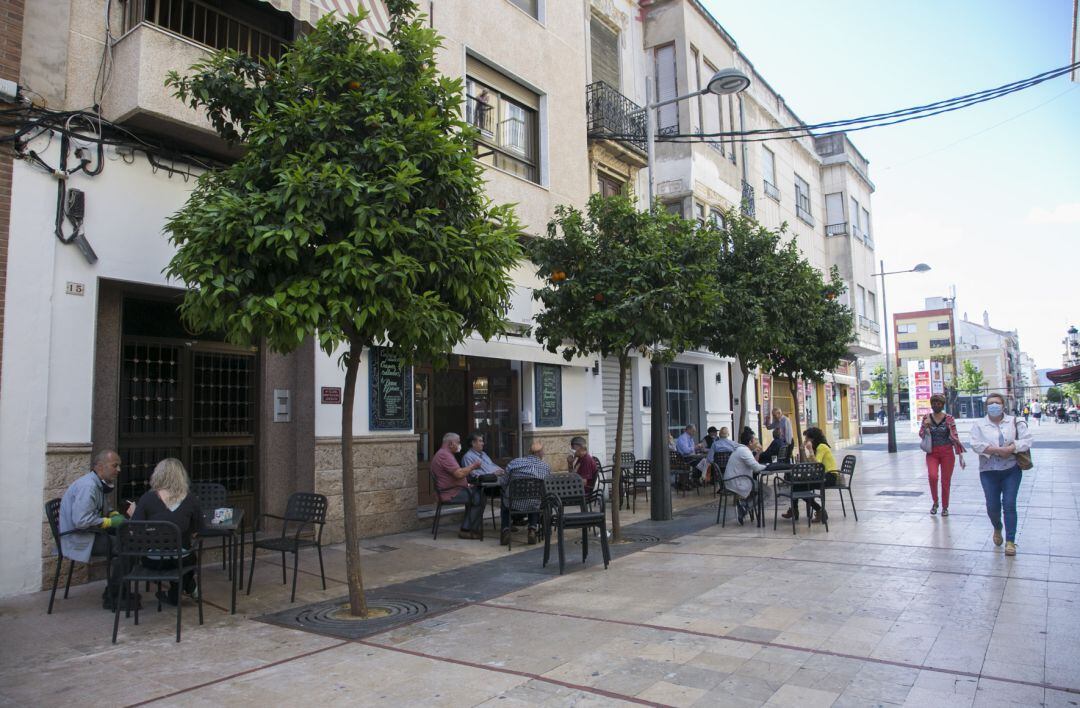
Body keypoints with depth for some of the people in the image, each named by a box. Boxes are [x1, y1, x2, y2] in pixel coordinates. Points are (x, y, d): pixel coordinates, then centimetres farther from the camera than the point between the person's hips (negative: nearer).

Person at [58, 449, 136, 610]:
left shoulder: (101, 484, 9)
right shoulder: (88, 486, -22)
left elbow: (105, 508, 24)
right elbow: (81, 521, -30)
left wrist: (117, 515, 3)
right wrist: (111, 522, -20)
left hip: (89, 533, 10)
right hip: (77, 539, -10)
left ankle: (112, 593, 8)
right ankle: (111, 599, -6)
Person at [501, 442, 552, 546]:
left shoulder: (513, 463, -5)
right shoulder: (546, 467, -3)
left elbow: (505, 485, 4)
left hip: (514, 505, 0)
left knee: (505, 501, 36)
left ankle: (505, 530, 25)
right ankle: (532, 530, 24)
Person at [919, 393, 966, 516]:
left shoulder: (949, 419, -2)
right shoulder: (927, 418, 4)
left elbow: (955, 437, -3)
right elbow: (921, 435, 3)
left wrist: (960, 455, -7)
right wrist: (925, 426, -18)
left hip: (947, 453, -1)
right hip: (932, 453, 1)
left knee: (946, 481, 4)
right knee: (932, 476, -20)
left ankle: (945, 507, 23)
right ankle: (935, 502, 3)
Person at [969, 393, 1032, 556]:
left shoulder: (1014, 422, 6)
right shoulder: (979, 424, 3)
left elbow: (1026, 440, -5)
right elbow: (976, 444, -9)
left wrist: (1010, 449, -19)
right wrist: (999, 450, -18)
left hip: (1011, 470, 0)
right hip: (989, 471, 0)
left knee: (1009, 505, -5)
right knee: (992, 506, 2)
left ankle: (1010, 541, 2)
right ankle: (997, 528, 34)